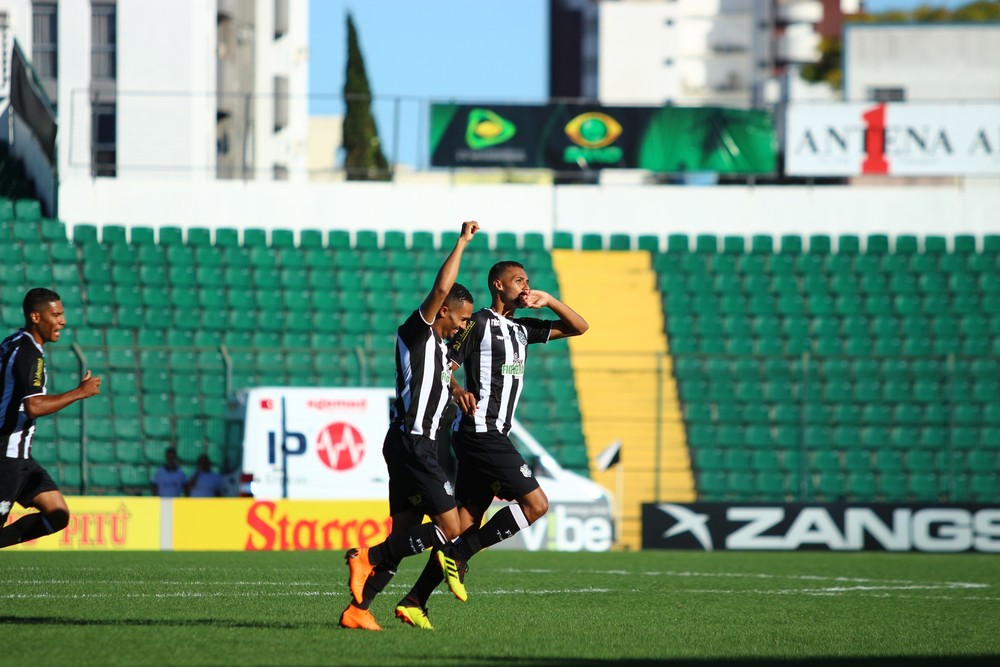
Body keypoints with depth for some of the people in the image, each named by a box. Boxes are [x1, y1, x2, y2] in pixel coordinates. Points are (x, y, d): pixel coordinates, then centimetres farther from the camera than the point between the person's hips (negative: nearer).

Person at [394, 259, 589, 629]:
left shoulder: (522, 329, 20)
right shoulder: (479, 324, -4)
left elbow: (579, 327, 26)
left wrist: (548, 301, 10)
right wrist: (457, 390, -27)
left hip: (495, 436, 9)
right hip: (482, 431, -9)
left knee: (466, 521, 4)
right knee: (535, 503, -13)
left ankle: (414, 601, 1)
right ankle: (459, 556, -11)